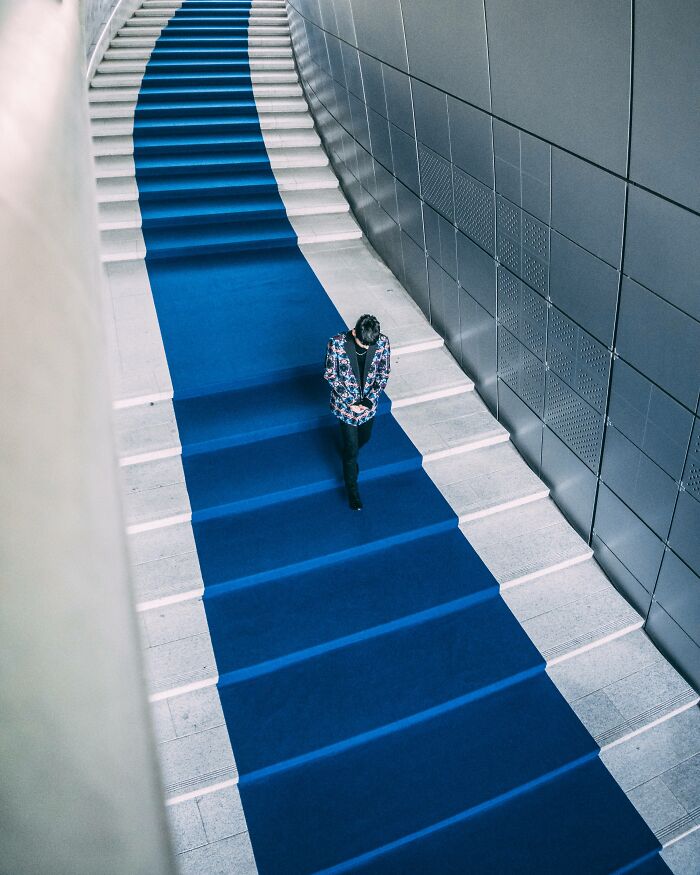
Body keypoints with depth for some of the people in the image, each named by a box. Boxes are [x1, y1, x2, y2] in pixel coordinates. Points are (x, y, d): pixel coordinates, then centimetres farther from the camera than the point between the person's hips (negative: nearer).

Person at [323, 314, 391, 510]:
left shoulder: (382, 342, -18)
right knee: (351, 448, 4)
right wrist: (349, 402, -17)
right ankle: (352, 490, 26)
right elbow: (330, 375, -13)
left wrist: (370, 400, -16)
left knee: (364, 438, 25)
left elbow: (383, 374, -6)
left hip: (369, 403, 3)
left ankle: (348, 455, 61)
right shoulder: (336, 343, -25)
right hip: (345, 404, -3)